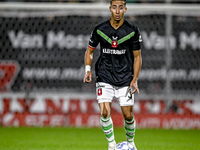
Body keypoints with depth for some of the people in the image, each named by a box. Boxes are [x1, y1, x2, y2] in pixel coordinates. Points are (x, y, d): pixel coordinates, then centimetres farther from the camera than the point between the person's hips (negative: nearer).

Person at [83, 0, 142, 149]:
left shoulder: (133, 31, -3)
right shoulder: (100, 29, -2)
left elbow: (137, 57, 4)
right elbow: (90, 51, 11)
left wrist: (135, 79, -5)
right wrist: (88, 70, -4)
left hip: (125, 79, 0)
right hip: (105, 78, 0)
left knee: (128, 115, -1)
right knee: (105, 112, -15)